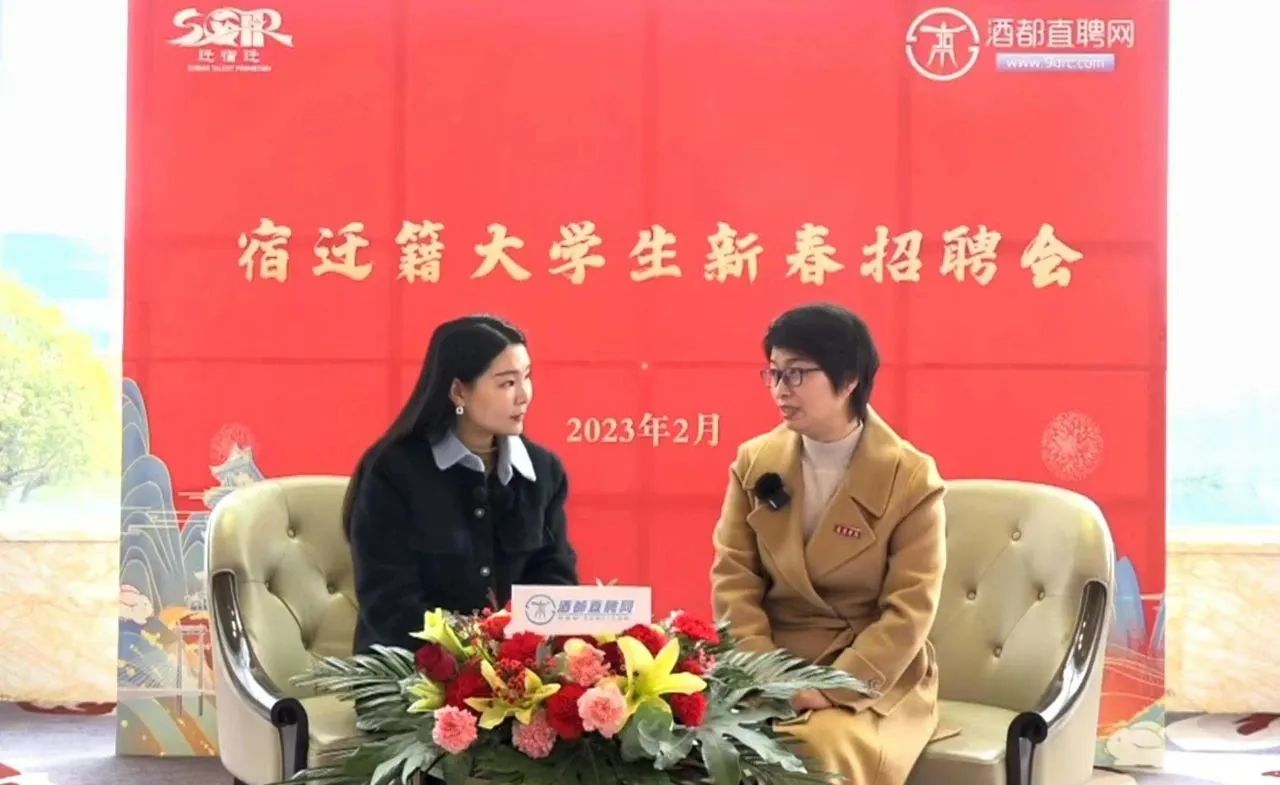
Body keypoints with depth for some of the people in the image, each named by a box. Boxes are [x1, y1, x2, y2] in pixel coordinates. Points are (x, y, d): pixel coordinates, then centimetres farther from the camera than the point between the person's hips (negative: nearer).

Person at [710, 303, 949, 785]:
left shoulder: (911, 478, -8)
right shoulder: (755, 461, 5)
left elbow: (910, 610, -11)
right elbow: (733, 576, 1)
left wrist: (832, 690, -21)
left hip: (873, 680, -3)